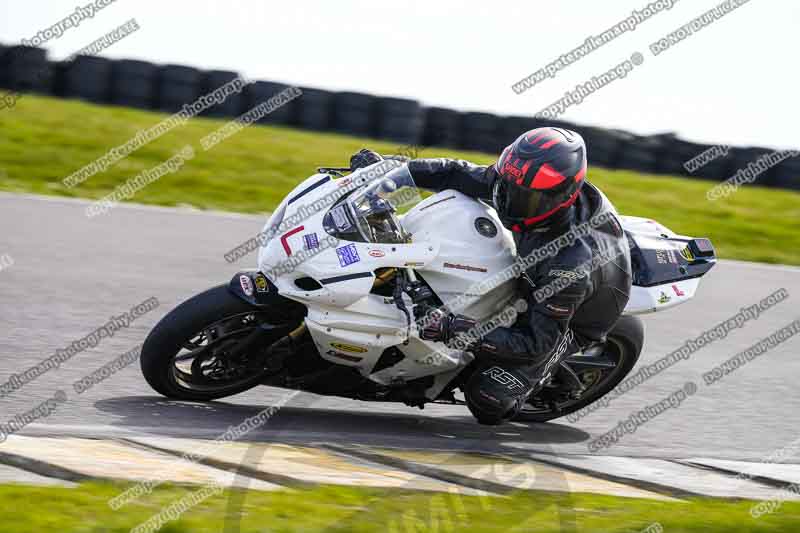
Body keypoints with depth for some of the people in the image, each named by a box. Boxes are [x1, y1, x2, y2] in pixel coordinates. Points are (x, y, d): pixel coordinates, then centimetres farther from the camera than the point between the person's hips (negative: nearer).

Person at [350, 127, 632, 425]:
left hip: (568, 323, -7)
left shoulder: (572, 263, -43)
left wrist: (460, 331, -45)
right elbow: (460, 175, -13)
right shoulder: (531, 188, -25)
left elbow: (537, 343, -38)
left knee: (486, 402, -19)